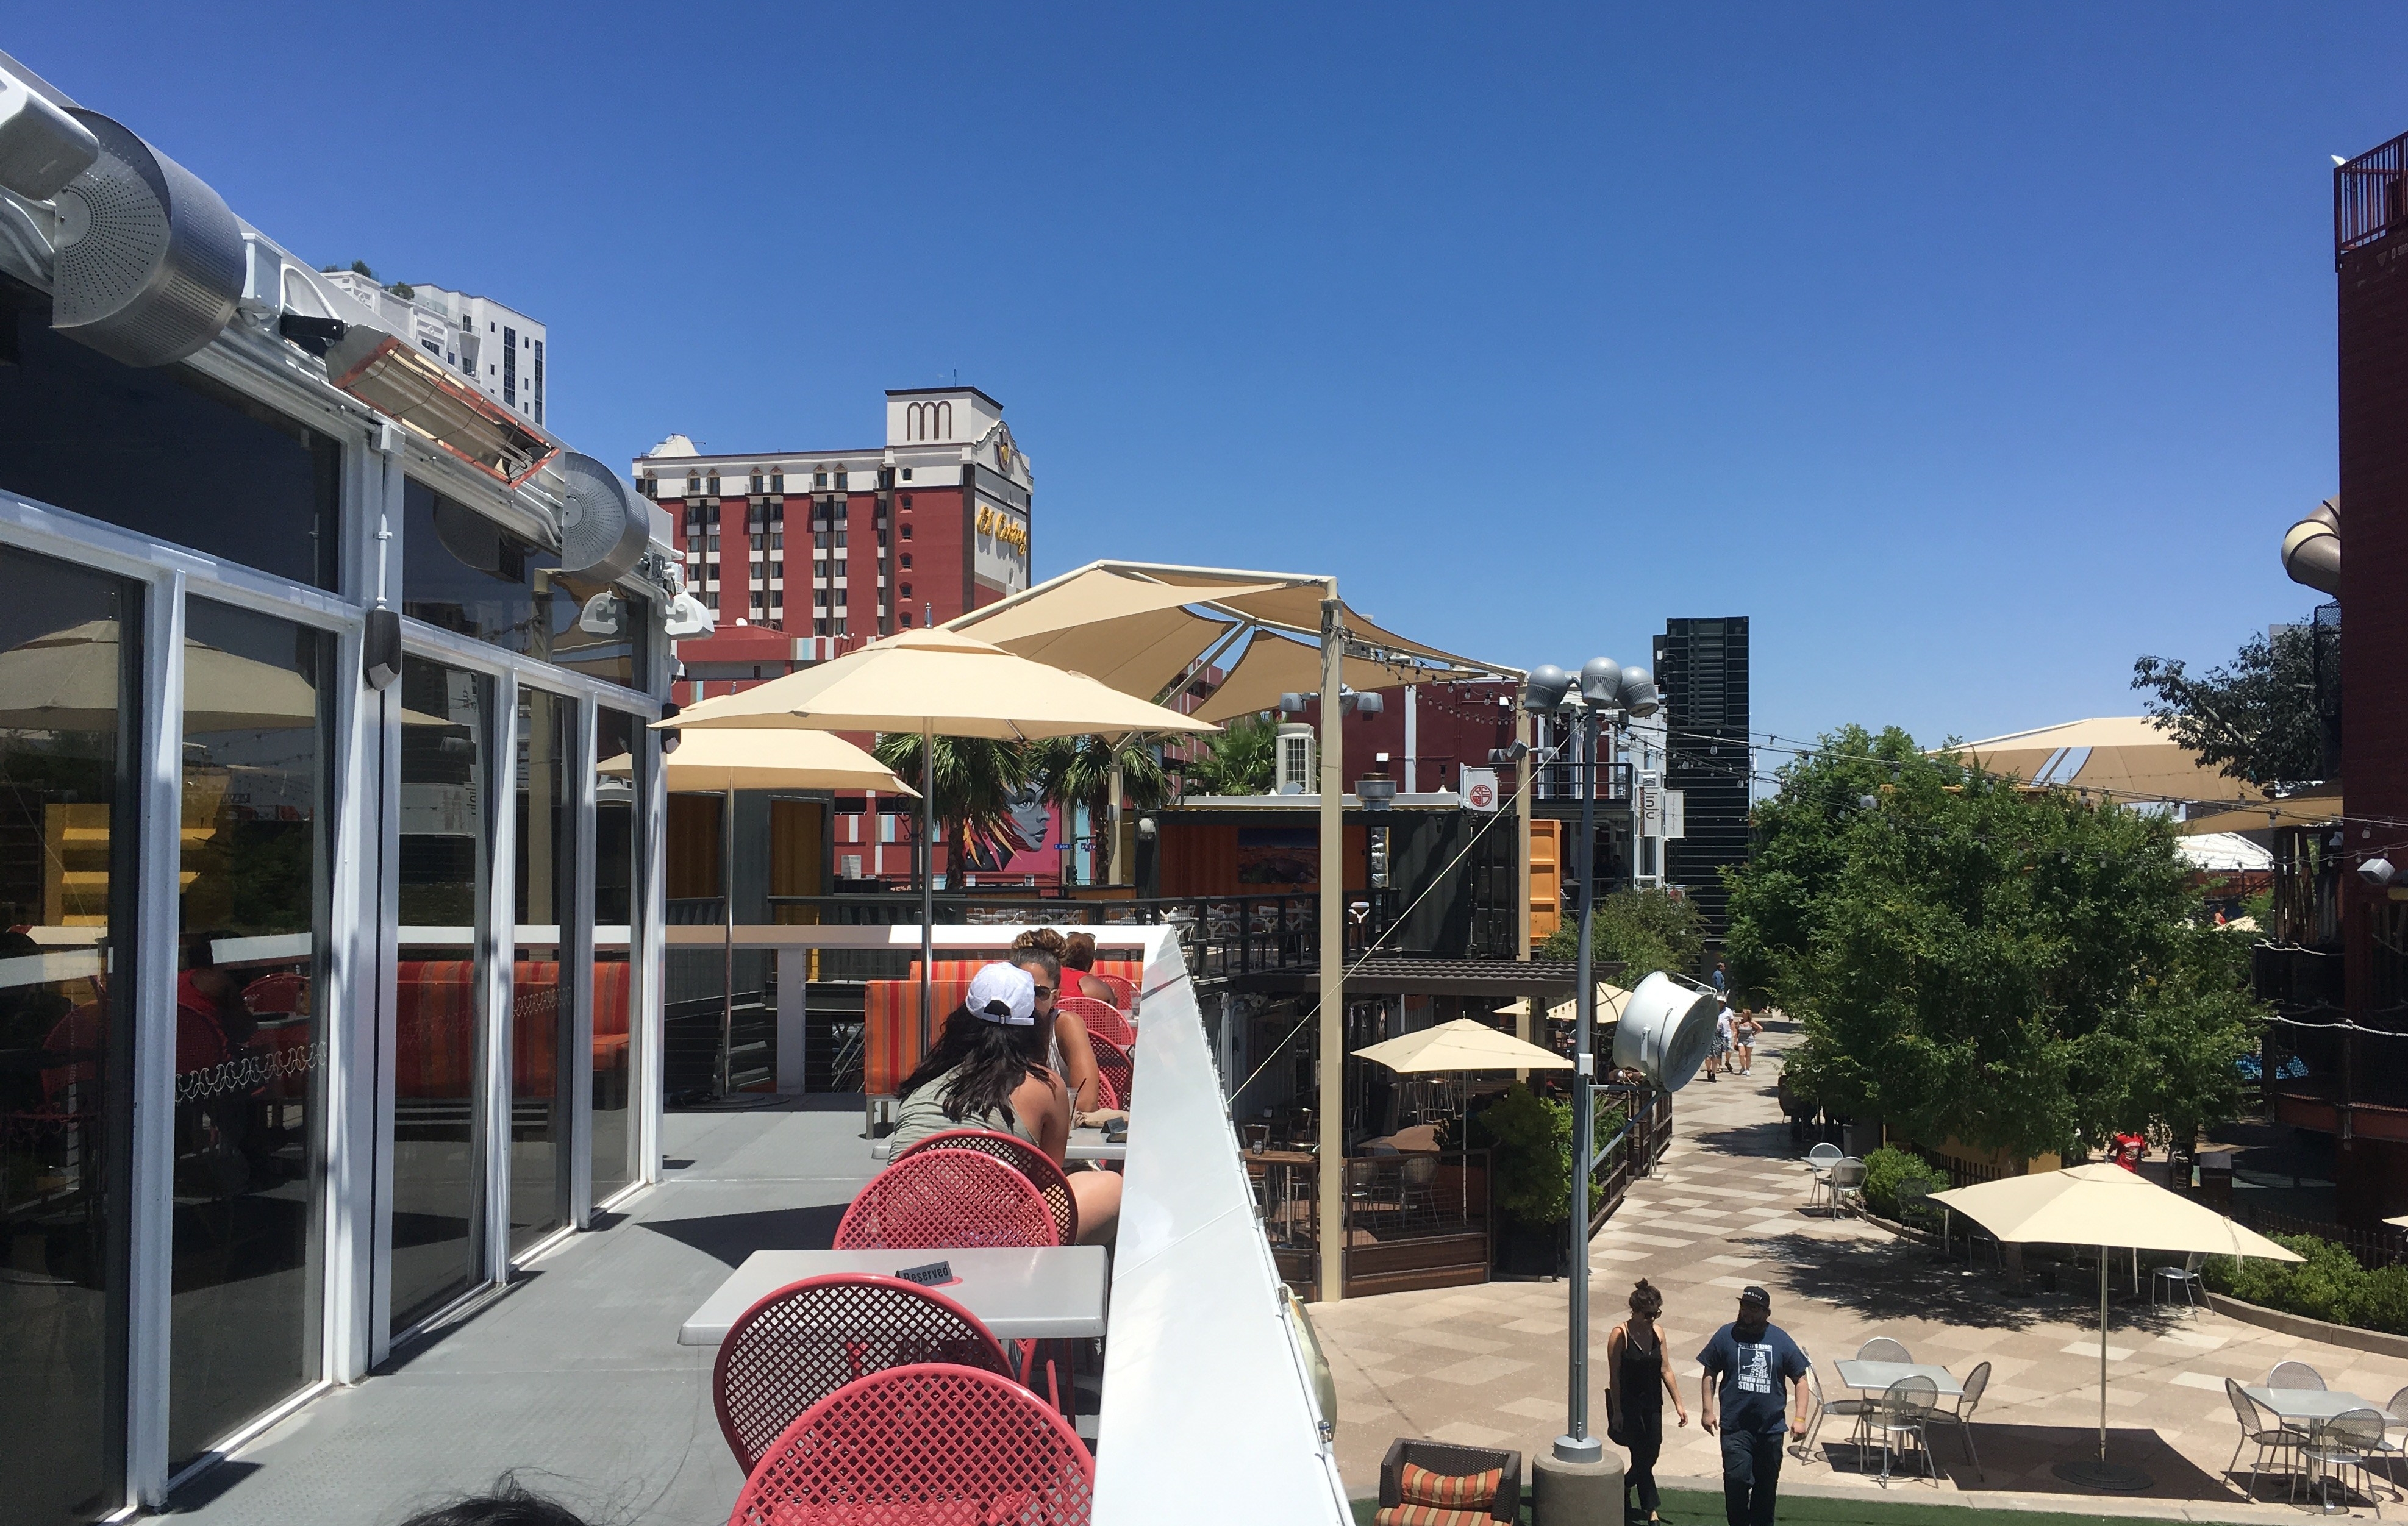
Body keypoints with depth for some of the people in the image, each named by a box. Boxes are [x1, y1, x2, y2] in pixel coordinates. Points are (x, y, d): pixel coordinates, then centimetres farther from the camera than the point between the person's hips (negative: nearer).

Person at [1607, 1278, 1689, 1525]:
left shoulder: (1657, 1332, 0)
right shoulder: (1620, 1335, -16)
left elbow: (1665, 1370, 7)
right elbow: (1614, 1376, -13)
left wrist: (1678, 1403, 6)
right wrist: (1616, 1412, -12)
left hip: (1653, 1403, 6)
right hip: (1629, 1404, -6)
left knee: (1652, 1454, 11)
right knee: (1642, 1454, -4)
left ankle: (1623, 1487, 36)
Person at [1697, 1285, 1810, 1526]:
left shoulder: (1781, 1340, -1)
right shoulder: (1726, 1335, -2)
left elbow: (1800, 1379, 5)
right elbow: (1709, 1374, 5)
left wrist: (1800, 1418, -2)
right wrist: (1708, 1410, -1)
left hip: (1771, 1427, 1)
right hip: (1735, 1426, -1)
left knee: (1767, 1484, 10)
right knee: (1736, 1479, -11)